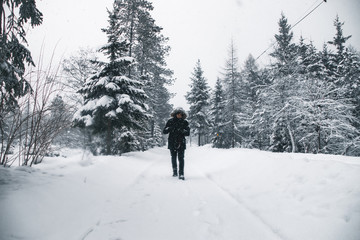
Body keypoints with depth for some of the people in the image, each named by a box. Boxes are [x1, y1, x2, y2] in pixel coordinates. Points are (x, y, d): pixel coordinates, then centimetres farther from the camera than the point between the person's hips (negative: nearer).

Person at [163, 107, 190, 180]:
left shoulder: (185, 122, 3)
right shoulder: (170, 121, 3)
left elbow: (188, 133, -2)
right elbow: (164, 131, 1)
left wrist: (182, 131, -21)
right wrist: (170, 128, -19)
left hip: (181, 143, -1)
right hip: (172, 142, 1)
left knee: (181, 158, -9)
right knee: (173, 158, 10)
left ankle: (181, 174, -8)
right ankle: (174, 171, 27)